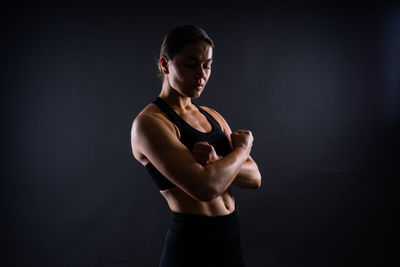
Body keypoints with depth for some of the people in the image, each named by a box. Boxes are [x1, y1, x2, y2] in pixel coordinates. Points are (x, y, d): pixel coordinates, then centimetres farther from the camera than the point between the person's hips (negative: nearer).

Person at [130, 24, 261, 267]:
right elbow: (205, 188, -27)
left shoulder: (213, 117, 7)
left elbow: (254, 178, 2)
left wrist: (217, 162, -18)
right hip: (193, 246, -7)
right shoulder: (149, 123, -16)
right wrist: (242, 147, -10)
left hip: (231, 238, 7)